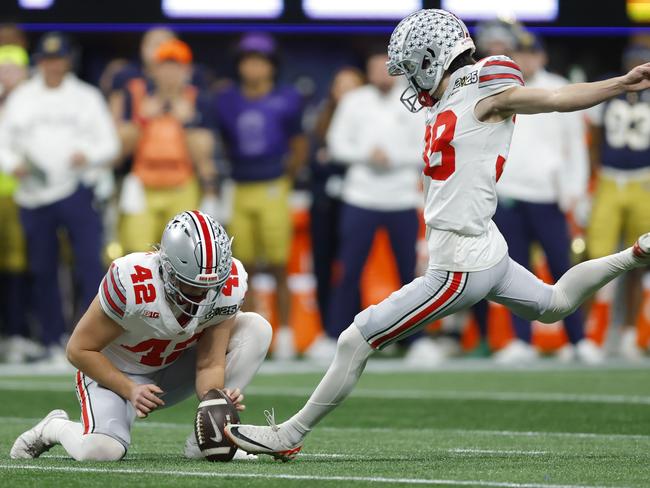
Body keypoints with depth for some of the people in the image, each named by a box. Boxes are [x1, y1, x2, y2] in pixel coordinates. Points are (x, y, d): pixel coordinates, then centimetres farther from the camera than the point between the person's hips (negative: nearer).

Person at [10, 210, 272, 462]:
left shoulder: (228, 286, -21)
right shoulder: (132, 284, -33)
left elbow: (209, 364, -15)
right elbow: (80, 349, -21)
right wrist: (130, 390, -29)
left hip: (173, 371, 5)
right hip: (115, 373, -5)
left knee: (256, 328, -15)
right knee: (100, 451, -33)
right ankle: (56, 427, 6)